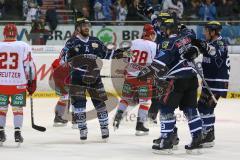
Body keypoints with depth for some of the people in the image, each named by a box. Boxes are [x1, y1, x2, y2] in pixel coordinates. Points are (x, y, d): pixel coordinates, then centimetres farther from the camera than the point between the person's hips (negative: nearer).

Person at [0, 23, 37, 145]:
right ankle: (17, 132, 1)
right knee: (18, 108, 9)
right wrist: (32, 82, 7)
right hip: (18, 84, -1)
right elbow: (29, 66, -2)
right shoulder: (24, 46, -2)